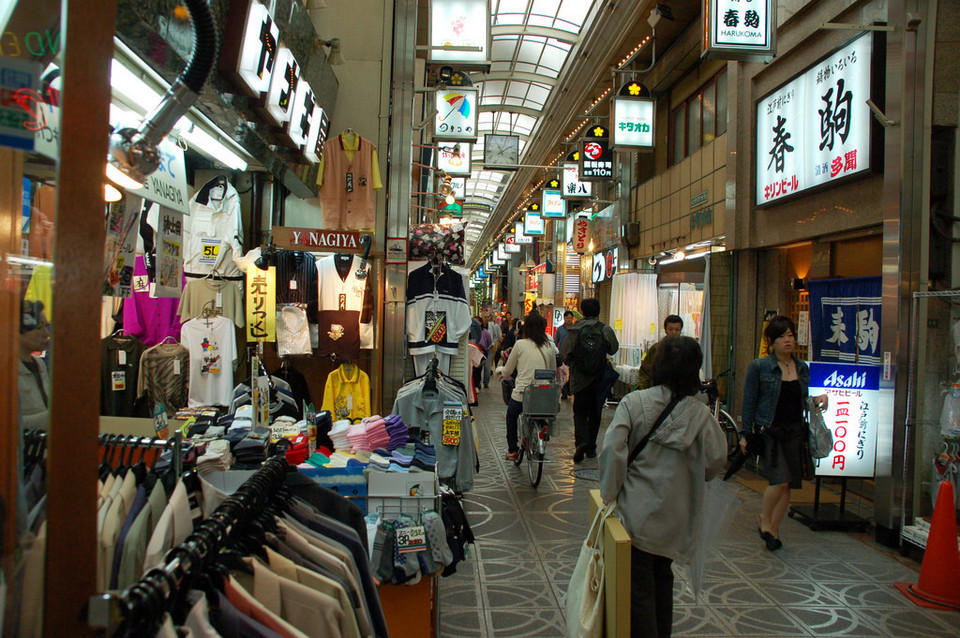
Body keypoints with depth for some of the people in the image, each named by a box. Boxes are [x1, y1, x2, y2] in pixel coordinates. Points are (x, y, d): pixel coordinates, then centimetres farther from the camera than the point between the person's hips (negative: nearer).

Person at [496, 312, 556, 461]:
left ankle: (512, 450, 30)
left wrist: (500, 369, 27)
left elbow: (507, 372, 5)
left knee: (511, 416, 27)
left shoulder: (520, 344, -3)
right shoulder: (550, 346, 4)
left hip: (521, 393, -2)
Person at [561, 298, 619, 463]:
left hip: (579, 378, -1)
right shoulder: (606, 330, -8)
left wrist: (572, 364, 12)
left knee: (579, 411, 9)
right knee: (595, 412, 14)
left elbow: (565, 353, -7)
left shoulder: (575, 329, -8)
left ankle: (581, 441, -14)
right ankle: (591, 448, 20)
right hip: (599, 379, 1)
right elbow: (613, 349, 4)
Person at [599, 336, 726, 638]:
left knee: (639, 587, 6)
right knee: (662, 579, 25)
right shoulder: (701, 413, -6)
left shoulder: (633, 402, -12)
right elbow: (716, 460, -1)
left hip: (638, 509, -3)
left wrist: (609, 493, -7)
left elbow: (612, 449, -19)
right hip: (677, 515, 3)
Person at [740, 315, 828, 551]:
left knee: (788, 484, 5)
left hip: (795, 431, 5)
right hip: (769, 431, -5)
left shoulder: (803, 368, 10)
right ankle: (764, 519, 10)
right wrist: (745, 434, -6)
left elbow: (802, 399, 20)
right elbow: (749, 402, -4)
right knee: (780, 479, -16)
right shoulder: (759, 367, -5)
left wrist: (818, 399, -1)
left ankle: (773, 528, 22)